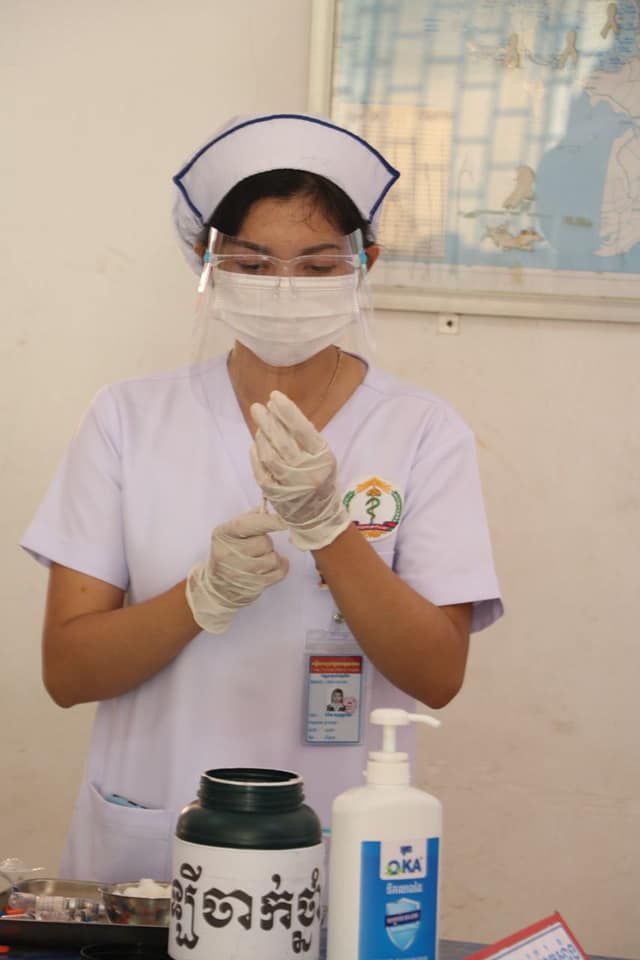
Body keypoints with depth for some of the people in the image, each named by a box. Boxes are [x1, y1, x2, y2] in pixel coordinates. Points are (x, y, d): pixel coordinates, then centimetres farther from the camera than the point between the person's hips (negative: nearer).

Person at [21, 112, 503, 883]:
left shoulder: (424, 434, 2)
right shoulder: (130, 417, 4)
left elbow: (438, 676, -6)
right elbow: (66, 670, 0)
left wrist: (326, 526, -19)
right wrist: (207, 594, -17)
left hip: (335, 861, 0)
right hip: (139, 847, 1)